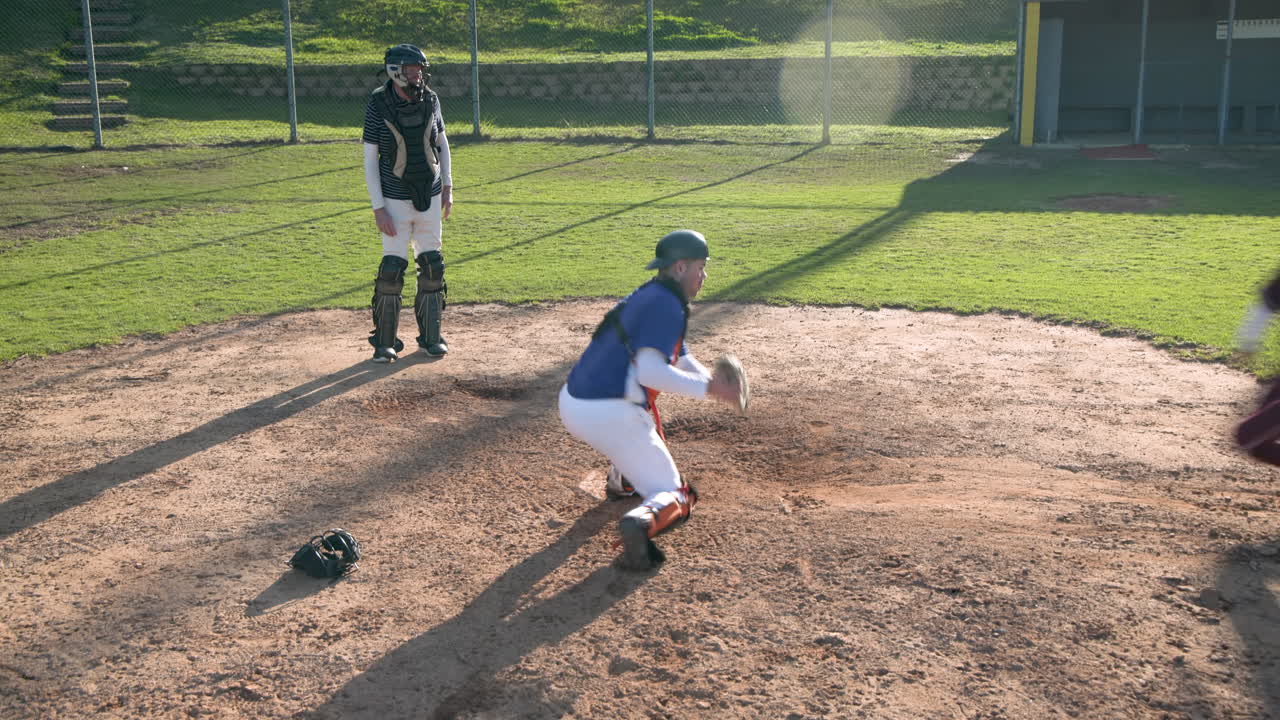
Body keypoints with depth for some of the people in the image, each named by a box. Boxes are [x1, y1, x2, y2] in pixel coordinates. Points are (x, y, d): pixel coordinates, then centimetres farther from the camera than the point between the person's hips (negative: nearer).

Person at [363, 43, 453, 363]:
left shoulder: (430, 100, -1)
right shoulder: (378, 106, -12)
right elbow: (370, 159, -9)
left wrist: (447, 186, 10)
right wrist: (378, 208, -13)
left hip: (430, 198, 4)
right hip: (396, 201, -4)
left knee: (432, 267, 7)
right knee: (392, 269, -4)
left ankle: (430, 336, 21)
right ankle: (385, 341, 9)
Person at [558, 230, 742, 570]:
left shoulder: (645, 297, 20)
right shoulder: (667, 304, -10)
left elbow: (682, 359, 24)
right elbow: (649, 372, -22)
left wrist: (713, 383, 6)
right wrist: (706, 387, -18)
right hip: (610, 416, -9)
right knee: (672, 496, -2)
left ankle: (621, 479, 42)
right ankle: (644, 521, -32)